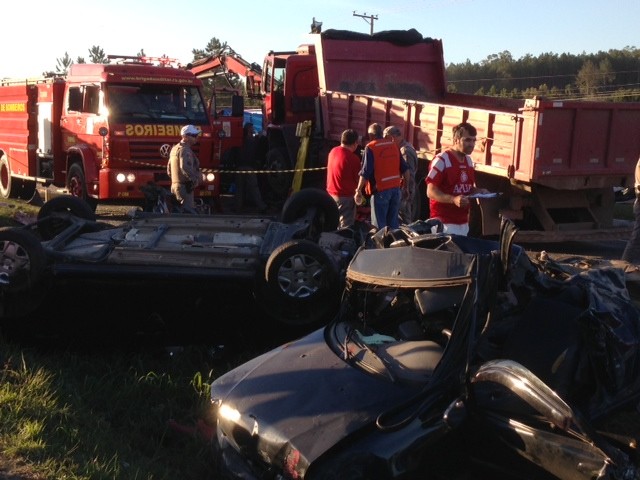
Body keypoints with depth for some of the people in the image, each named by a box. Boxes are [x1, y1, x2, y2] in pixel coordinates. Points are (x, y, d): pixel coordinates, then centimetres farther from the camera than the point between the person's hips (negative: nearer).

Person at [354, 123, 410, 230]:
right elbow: (405, 168, 10)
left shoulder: (370, 148, -8)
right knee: (394, 222, 14)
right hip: (396, 188, 6)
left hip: (381, 190, -6)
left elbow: (365, 173, -15)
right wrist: (406, 186, 19)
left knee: (379, 225, 1)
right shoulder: (393, 145, 10)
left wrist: (358, 190, -8)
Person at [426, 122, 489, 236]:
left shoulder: (469, 161, 13)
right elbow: (431, 192, -15)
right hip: (444, 222, -8)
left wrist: (479, 191, 3)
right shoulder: (441, 160, -13)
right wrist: (453, 199, -29)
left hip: (463, 222, 8)